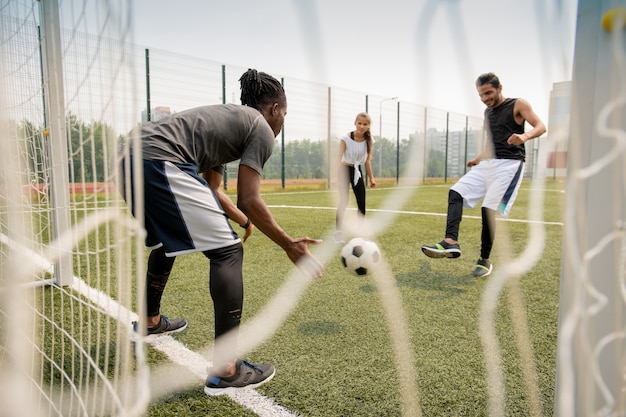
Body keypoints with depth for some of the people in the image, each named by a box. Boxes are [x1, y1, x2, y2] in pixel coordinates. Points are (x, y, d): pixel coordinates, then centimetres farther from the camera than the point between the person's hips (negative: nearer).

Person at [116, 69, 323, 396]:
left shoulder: (228, 117, 29)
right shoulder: (261, 128, 3)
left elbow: (210, 189, 31)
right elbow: (248, 200, -6)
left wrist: (245, 221, 41)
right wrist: (289, 245, 2)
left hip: (130, 157, 11)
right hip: (161, 163, -11)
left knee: (165, 242, 30)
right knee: (227, 252, -6)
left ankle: (150, 322, 51)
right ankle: (225, 371, -4)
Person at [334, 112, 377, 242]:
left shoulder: (368, 140, -5)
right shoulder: (346, 138, -18)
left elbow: (367, 160, 5)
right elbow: (339, 157, -21)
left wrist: (371, 178, 7)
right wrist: (337, 177, -32)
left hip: (357, 171, 5)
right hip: (345, 170, -5)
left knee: (362, 202, 6)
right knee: (344, 201, -12)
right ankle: (338, 231, -6)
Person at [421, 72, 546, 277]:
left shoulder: (518, 105, 0)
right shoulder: (488, 112, 19)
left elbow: (540, 127, -10)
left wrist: (525, 136, -30)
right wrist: (478, 159, 22)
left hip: (509, 164, -7)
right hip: (487, 163, 7)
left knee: (488, 208, -16)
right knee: (456, 192, -12)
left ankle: (485, 261, -2)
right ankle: (451, 241, -25)